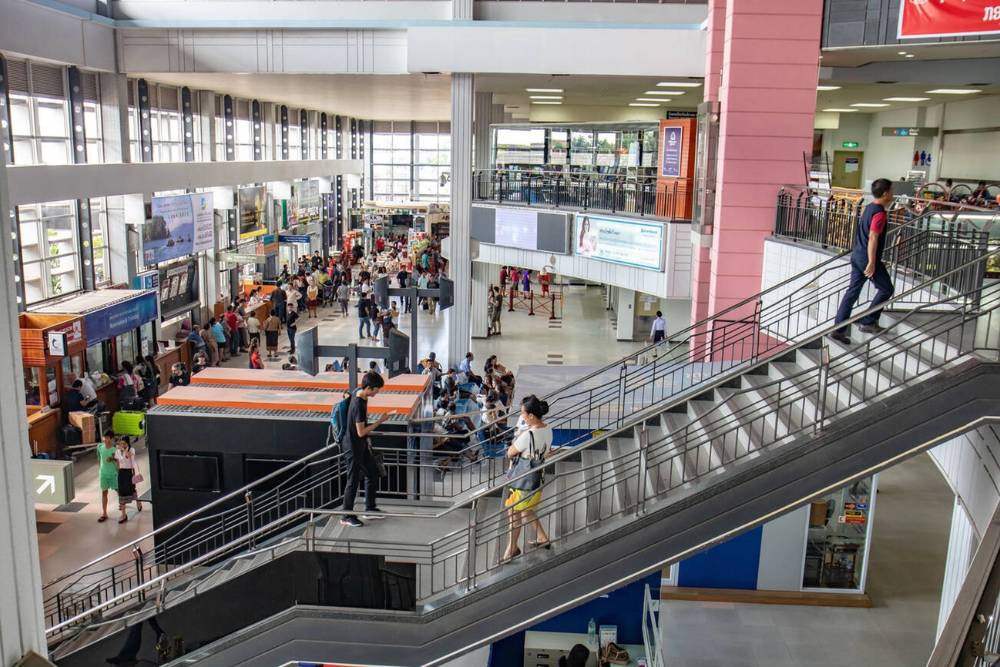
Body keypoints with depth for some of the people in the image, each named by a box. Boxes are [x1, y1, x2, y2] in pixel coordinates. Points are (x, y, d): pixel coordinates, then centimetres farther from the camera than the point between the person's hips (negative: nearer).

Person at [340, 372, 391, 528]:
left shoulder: (361, 396, 1)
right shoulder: (358, 405, -28)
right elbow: (361, 432, -25)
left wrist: (367, 439, 21)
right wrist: (379, 421, -20)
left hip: (362, 446, 9)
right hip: (353, 448, -9)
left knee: (372, 474, 18)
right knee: (353, 481, 1)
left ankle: (370, 507, 33)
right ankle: (346, 516, 13)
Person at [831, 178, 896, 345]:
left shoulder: (868, 208, 13)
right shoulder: (879, 213, -16)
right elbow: (873, 238, -22)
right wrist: (872, 263, -23)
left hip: (857, 255, 9)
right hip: (868, 259, -9)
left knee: (852, 291, 8)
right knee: (886, 288, 8)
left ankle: (838, 329, 5)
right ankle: (867, 322, 10)